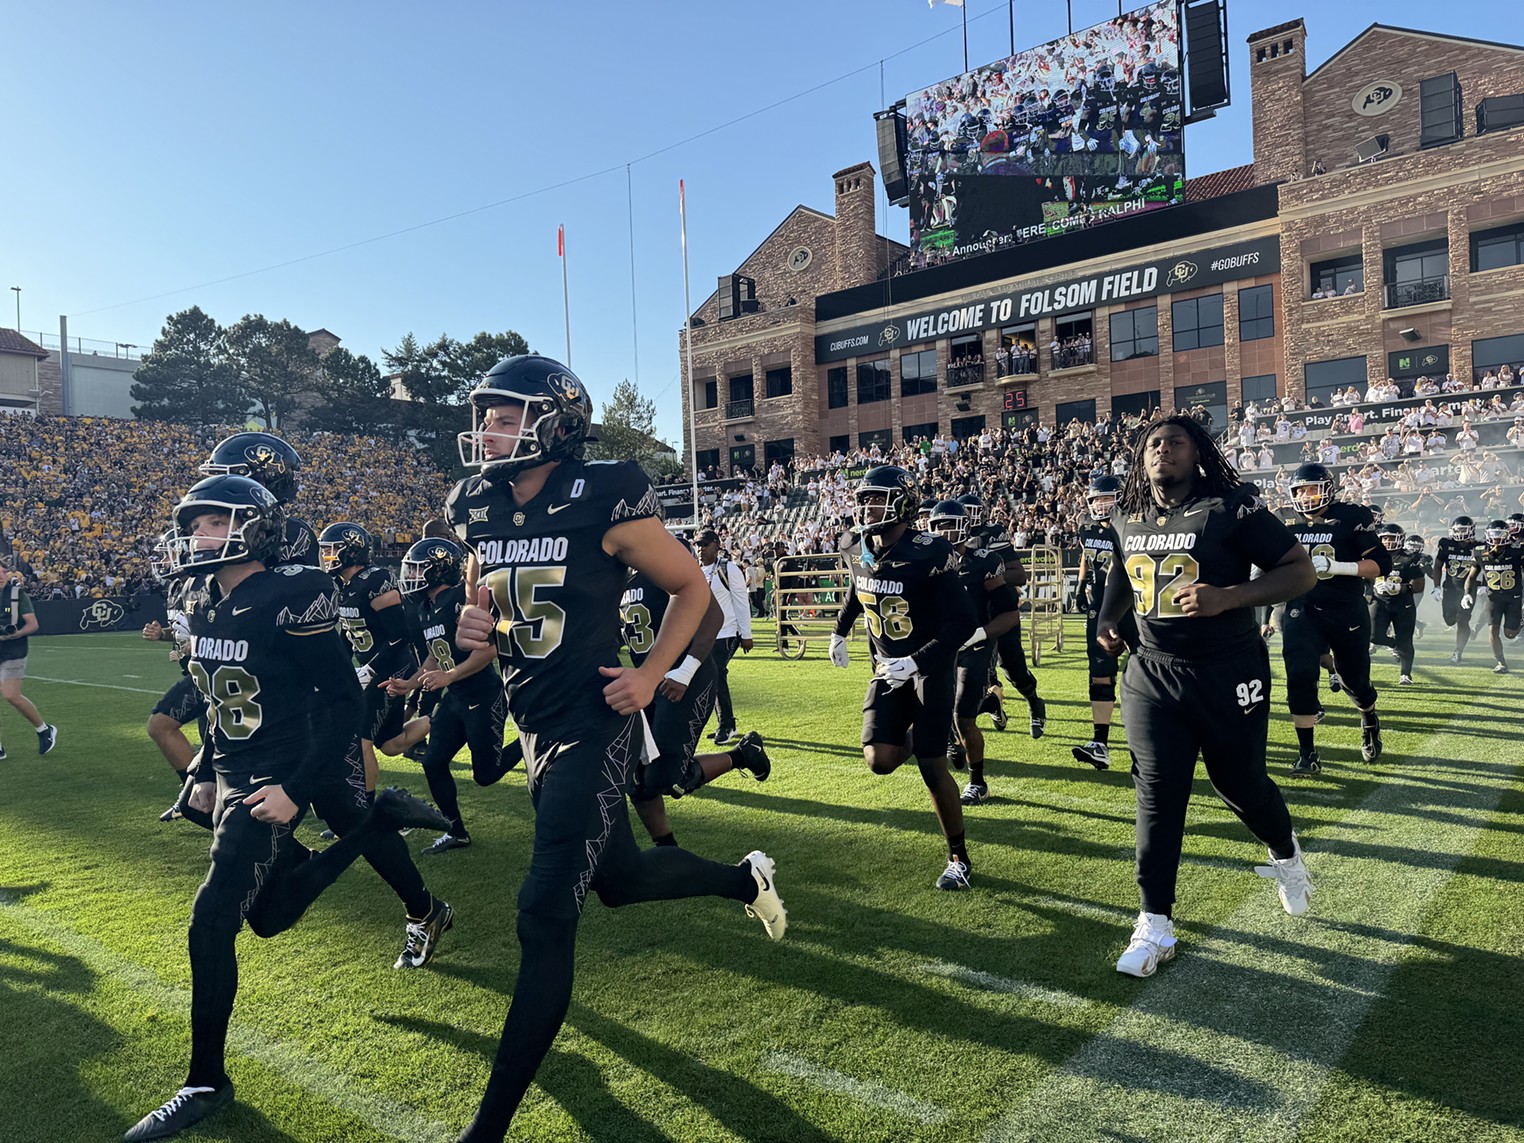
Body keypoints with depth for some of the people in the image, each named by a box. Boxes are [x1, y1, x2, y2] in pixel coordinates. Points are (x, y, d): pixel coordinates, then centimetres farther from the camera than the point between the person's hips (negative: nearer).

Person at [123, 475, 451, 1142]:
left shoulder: (291, 601, -20)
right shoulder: (204, 608, 5)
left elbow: (344, 703, -20)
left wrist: (296, 790, -22)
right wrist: (205, 772, 18)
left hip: (274, 784, -9)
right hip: (231, 778, 9)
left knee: (211, 925, -9)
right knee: (272, 915, 18)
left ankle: (206, 1083, 10)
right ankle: (381, 818, 31)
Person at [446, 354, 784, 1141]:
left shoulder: (604, 504, -14)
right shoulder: (478, 514, 5)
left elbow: (692, 587, -4)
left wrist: (651, 675, -14)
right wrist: (473, 627, -4)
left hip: (592, 727, -7)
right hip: (535, 726, 8)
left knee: (546, 913, -8)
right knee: (621, 879, 21)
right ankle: (744, 878, 49)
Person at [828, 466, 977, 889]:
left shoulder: (929, 554, -21)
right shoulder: (859, 555, 0)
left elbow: (962, 622, -22)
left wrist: (916, 662, -28)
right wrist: (839, 633, 21)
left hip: (930, 668, -5)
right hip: (888, 669, 5)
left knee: (933, 767, -5)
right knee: (880, 760, -9)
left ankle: (959, 858, 15)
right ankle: (913, 734, 28)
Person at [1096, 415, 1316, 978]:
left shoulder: (1231, 507, -12)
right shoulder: (1126, 517, 4)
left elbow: (1300, 569, -13)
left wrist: (1227, 598, -26)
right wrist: (1108, 616, 8)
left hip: (1228, 673, -3)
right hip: (1153, 673, 3)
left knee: (1240, 783, 14)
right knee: (1157, 793, 0)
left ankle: (1286, 854, 49)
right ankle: (1156, 924, 10)